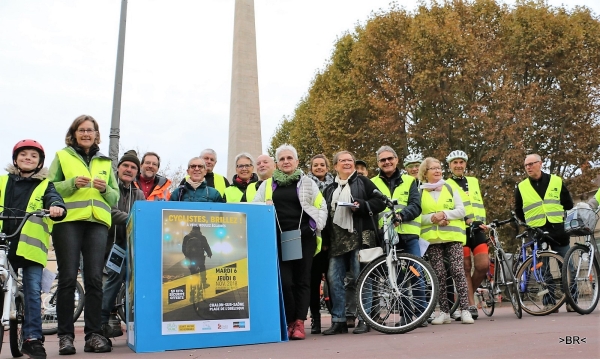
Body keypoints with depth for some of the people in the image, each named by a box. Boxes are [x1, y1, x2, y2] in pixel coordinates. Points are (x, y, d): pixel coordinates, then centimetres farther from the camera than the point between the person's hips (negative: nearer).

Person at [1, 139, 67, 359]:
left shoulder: (45, 185, 10)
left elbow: (53, 199, -7)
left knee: (33, 291, -4)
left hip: (31, 246, -2)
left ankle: (32, 338, 4)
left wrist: (57, 208, -31)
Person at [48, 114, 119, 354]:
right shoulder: (62, 156, 14)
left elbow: (116, 197, 17)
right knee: (68, 278, -4)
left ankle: (94, 334, 2)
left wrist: (105, 189, -4)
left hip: (97, 222, 2)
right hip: (68, 221, -2)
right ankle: (65, 335, 3)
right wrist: (72, 183, -12)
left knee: (94, 279, -3)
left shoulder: (105, 162, 21)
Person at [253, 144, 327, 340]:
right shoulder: (267, 185, 14)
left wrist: (316, 226, -3)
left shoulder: (307, 183, 11)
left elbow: (322, 207, 10)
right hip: (279, 239, 1)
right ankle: (290, 321, 10)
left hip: (303, 238, 0)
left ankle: (299, 324, 5)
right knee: (284, 281, -6)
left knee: (302, 280, 0)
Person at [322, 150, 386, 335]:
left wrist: (361, 206, -14)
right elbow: (325, 214, 19)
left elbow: (381, 202, 1)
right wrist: (325, 240, 11)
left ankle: (364, 320, 6)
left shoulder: (362, 182, 7)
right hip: (336, 240, 5)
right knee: (334, 278, 1)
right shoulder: (329, 189, 20)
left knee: (361, 278, -3)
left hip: (359, 237, -5)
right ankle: (338, 320, 10)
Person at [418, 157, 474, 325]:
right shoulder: (420, 192, 8)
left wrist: (444, 213, -11)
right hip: (432, 238, 0)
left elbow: (461, 211, 5)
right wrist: (432, 218, -16)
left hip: (453, 235, 0)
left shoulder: (450, 188, 12)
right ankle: (444, 312, 6)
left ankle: (465, 310, -4)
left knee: (458, 271, -8)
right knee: (439, 274, -1)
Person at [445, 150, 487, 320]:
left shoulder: (474, 181, 19)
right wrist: (465, 219, -20)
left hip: (477, 229, 4)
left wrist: (482, 221, 8)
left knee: (483, 265, -6)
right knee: (466, 268, -2)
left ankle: (468, 293, 17)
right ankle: (471, 304, 5)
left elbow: (480, 204, 22)